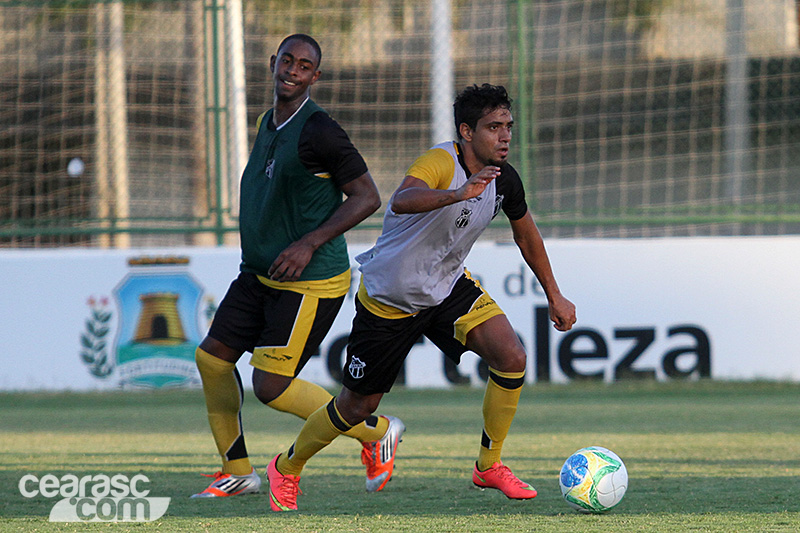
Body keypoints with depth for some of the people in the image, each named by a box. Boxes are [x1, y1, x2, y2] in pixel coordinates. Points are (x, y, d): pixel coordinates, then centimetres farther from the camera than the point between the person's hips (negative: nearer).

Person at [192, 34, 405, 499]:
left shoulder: (318, 131, -17)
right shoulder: (269, 123, 10)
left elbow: (367, 197, -17)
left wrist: (309, 244, -21)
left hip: (311, 282, -9)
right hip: (261, 274, 9)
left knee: (270, 385, -11)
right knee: (212, 356, 6)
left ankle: (377, 432, 7)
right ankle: (237, 473, 19)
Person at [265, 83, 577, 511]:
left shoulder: (503, 179, -7)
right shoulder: (440, 162, -29)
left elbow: (526, 233, 14)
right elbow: (401, 202, -51)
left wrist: (554, 295, 19)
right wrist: (456, 194, -68)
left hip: (449, 286, 6)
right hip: (390, 296, -6)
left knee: (512, 358, -16)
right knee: (358, 406, 6)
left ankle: (488, 467, 2)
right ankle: (287, 469, 32)